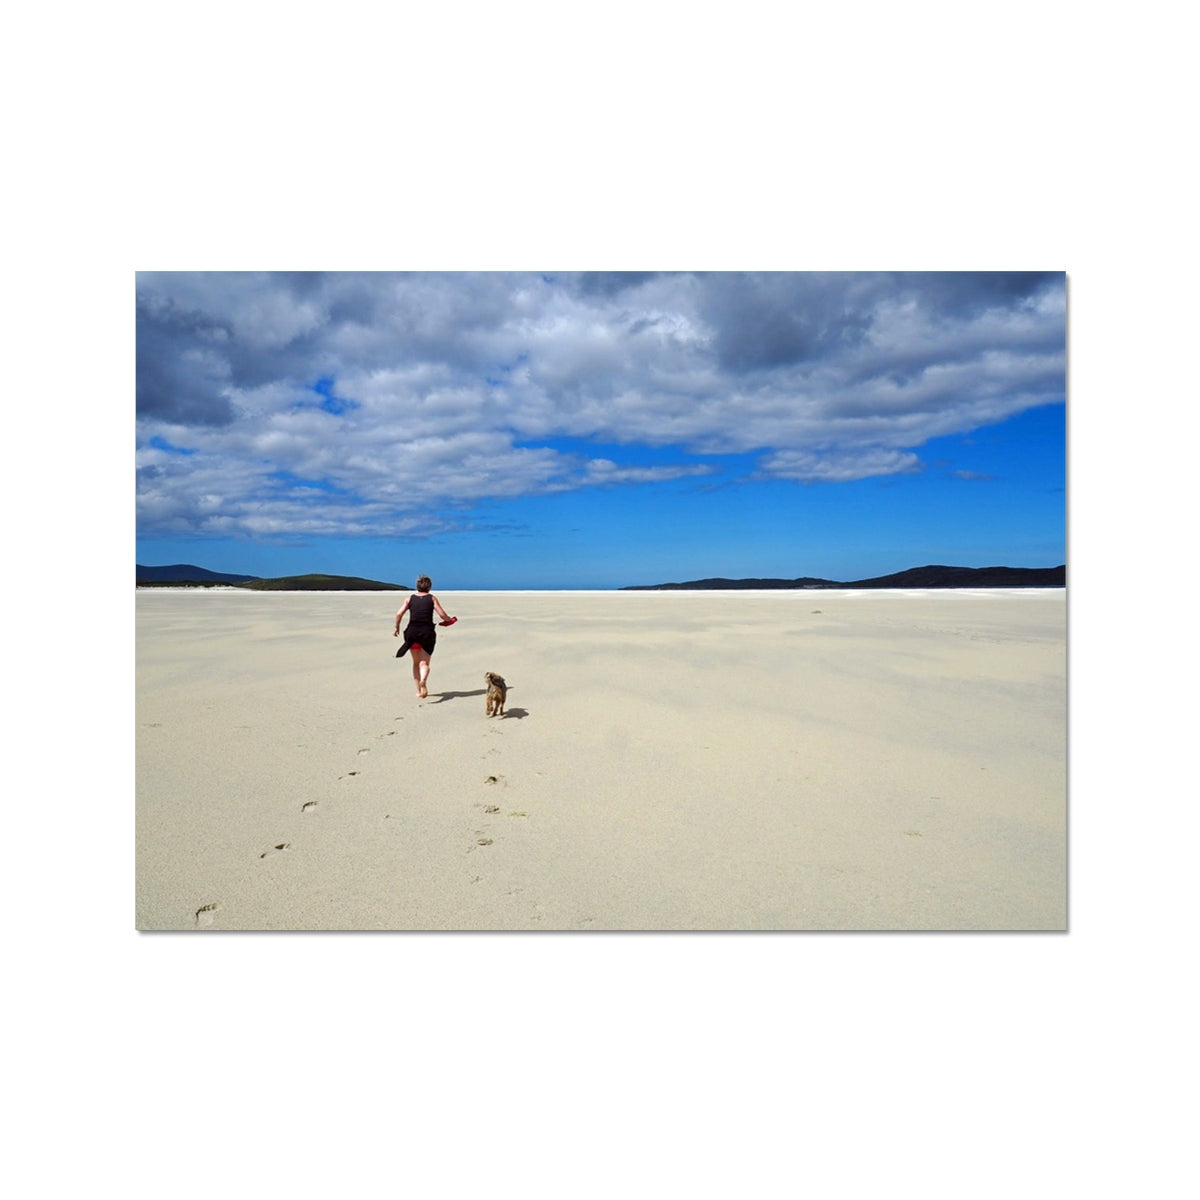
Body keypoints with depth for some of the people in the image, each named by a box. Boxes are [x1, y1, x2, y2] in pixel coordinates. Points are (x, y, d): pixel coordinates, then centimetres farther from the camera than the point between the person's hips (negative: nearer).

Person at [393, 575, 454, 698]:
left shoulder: (410, 598, 7)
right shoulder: (432, 598, 4)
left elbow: (399, 614, -3)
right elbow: (442, 615, -5)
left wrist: (396, 627, 10)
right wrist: (449, 619, 16)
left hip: (412, 632, 2)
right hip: (427, 632, -2)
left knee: (416, 662, 16)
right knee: (424, 663, -1)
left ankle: (418, 690, 15)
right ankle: (423, 681, -32)